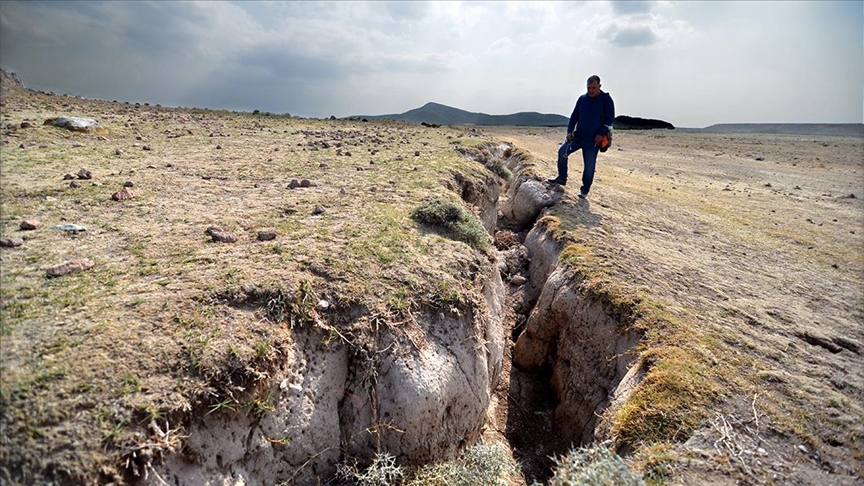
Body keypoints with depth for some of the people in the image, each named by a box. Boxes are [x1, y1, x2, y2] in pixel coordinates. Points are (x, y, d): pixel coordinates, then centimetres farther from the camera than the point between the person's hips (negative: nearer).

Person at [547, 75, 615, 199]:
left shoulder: (606, 99, -5)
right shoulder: (582, 99, 6)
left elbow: (610, 119, -4)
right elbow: (574, 116, 13)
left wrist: (601, 134, -14)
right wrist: (570, 131, 0)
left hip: (593, 139, -4)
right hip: (578, 135, 4)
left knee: (589, 165, 1)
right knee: (562, 151, -13)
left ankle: (585, 189, 16)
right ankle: (562, 178, 3)